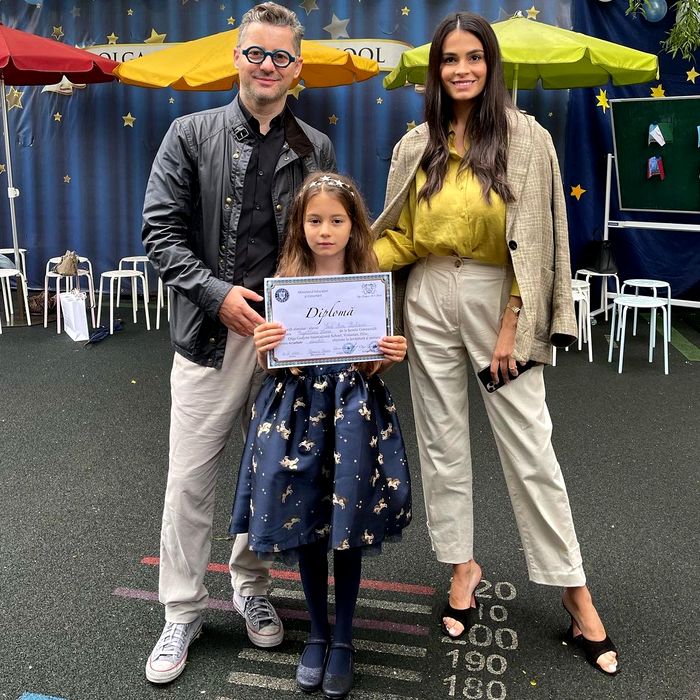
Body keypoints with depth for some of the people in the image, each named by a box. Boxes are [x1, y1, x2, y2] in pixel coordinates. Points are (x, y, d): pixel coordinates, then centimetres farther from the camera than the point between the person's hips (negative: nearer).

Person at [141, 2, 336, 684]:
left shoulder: (316, 150, 9)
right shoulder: (191, 135, 4)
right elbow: (160, 232, -2)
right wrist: (217, 294, -14)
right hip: (211, 331, -1)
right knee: (190, 478, 4)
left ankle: (252, 587, 33)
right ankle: (182, 612, 21)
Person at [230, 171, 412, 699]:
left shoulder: (369, 282, 0)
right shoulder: (286, 281, 0)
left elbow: (379, 360, 5)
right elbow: (271, 365, 0)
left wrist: (395, 354, -16)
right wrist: (263, 348, -22)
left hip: (355, 411, 0)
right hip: (298, 409, 1)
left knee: (349, 526, 5)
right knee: (305, 523, 9)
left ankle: (343, 639, 25)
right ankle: (318, 633, 30)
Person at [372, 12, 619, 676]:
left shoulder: (525, 138, -4)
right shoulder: (416, 146, 6)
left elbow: (533, 242, -7)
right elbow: (400, 236, 9)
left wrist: (511, 327, -12)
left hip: (495, 298, -3)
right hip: (429, 300, 4)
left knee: (529, 447, 0)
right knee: (441, 440, 10)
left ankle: (574, 589, 14)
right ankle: (462, 564, 28)